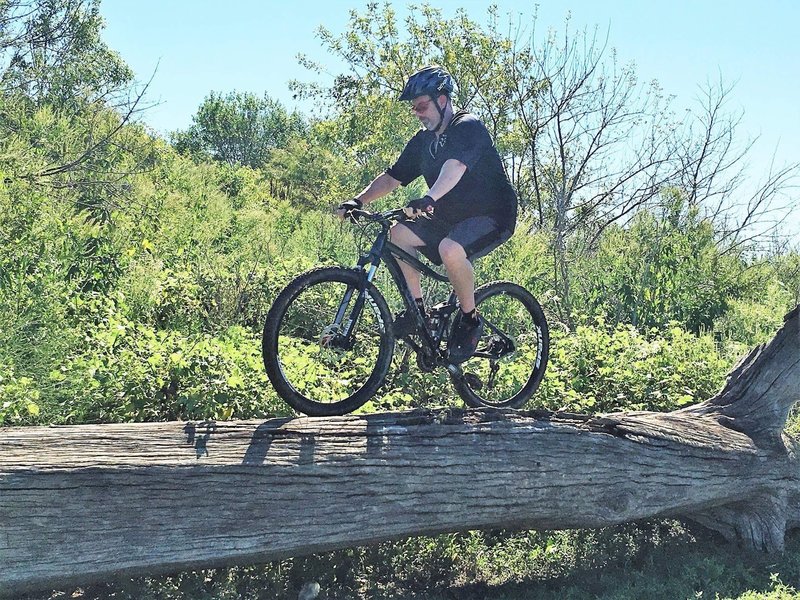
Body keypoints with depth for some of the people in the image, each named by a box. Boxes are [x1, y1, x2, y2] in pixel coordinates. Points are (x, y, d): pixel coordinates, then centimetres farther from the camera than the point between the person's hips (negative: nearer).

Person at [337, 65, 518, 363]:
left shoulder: (469, 128, -17)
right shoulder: (423, 140, 8)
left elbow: (455, 166, -37)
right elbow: (392, 177, 7)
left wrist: (429, 199, -54)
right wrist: (358, 200, -9)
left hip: (491, 217, -8)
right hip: (450, 217, 8)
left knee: (450, 249, -36)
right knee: (399, 234, -11)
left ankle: (470, 319, -15)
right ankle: (418, 309, -3)